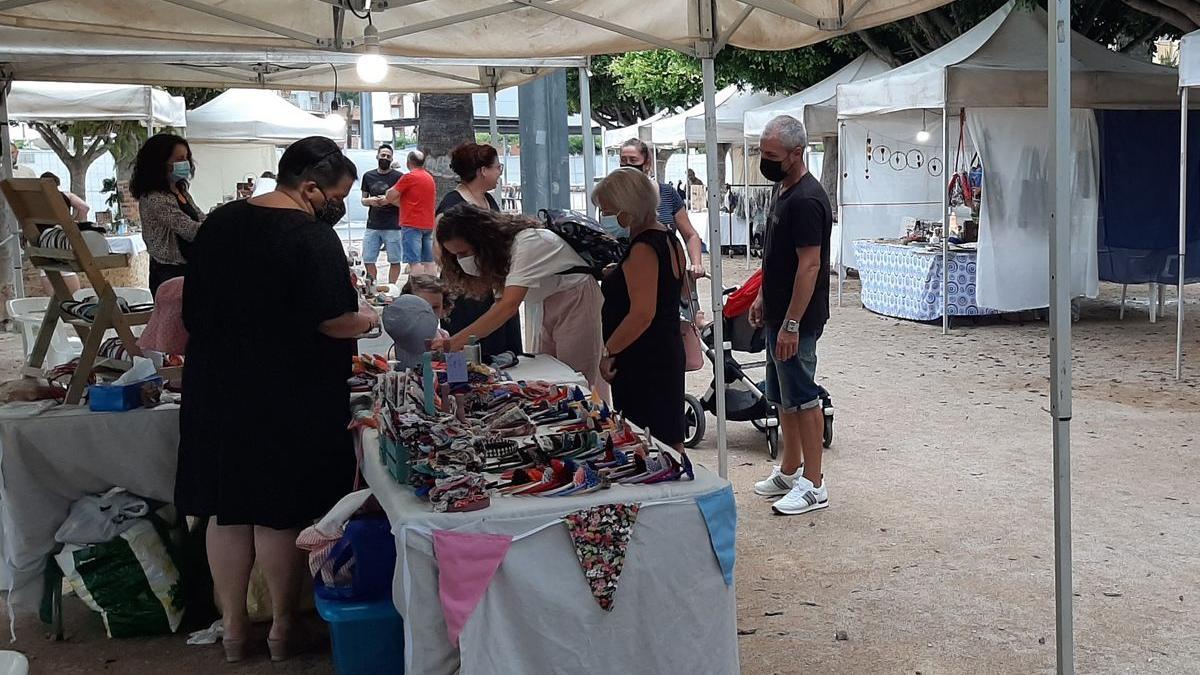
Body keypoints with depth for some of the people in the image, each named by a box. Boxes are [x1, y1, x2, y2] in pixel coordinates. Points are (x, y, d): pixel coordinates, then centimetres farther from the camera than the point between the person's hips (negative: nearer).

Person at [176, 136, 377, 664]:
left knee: (226, 511, 13)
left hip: (216, 389, 6)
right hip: (289, 398, -6)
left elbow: (195, 307, 14)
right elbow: (334, 321, -18)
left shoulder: (219, 223, 7)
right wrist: (369, 319, 1)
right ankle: (283, 627, 19)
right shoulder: (311, 237, -16)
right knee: (282, 512, 6)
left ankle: (233, 628, 23)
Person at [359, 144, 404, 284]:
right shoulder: (368, 176, 12)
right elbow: (363, 200, 18)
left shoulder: (398, 176, 1)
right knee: (368, 260, 2)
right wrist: (370, 201, -5)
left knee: (394, 261, -1)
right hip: (372, 226, 3)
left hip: (393, 226, -3)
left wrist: (389, 200, -14)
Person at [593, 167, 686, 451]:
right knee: (669, 439, 15)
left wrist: (608, 352, -18)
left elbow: (642, 314, -26)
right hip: (667, 352, 10)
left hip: (644, 362, -10)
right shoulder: (668, 239, 11)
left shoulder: (642, 249, -19)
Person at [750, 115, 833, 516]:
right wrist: (763, 298, 20)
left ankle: (813, 485, 6)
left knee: (801, 397, -3)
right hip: (777, 315, 10)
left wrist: (791, 325, -24)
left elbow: (809, 266, -24)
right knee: (782, 396, 17)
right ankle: (790, 471, 29)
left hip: (797, 321, -10)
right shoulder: (783, 189, 12)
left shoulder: (806, 200, -20)